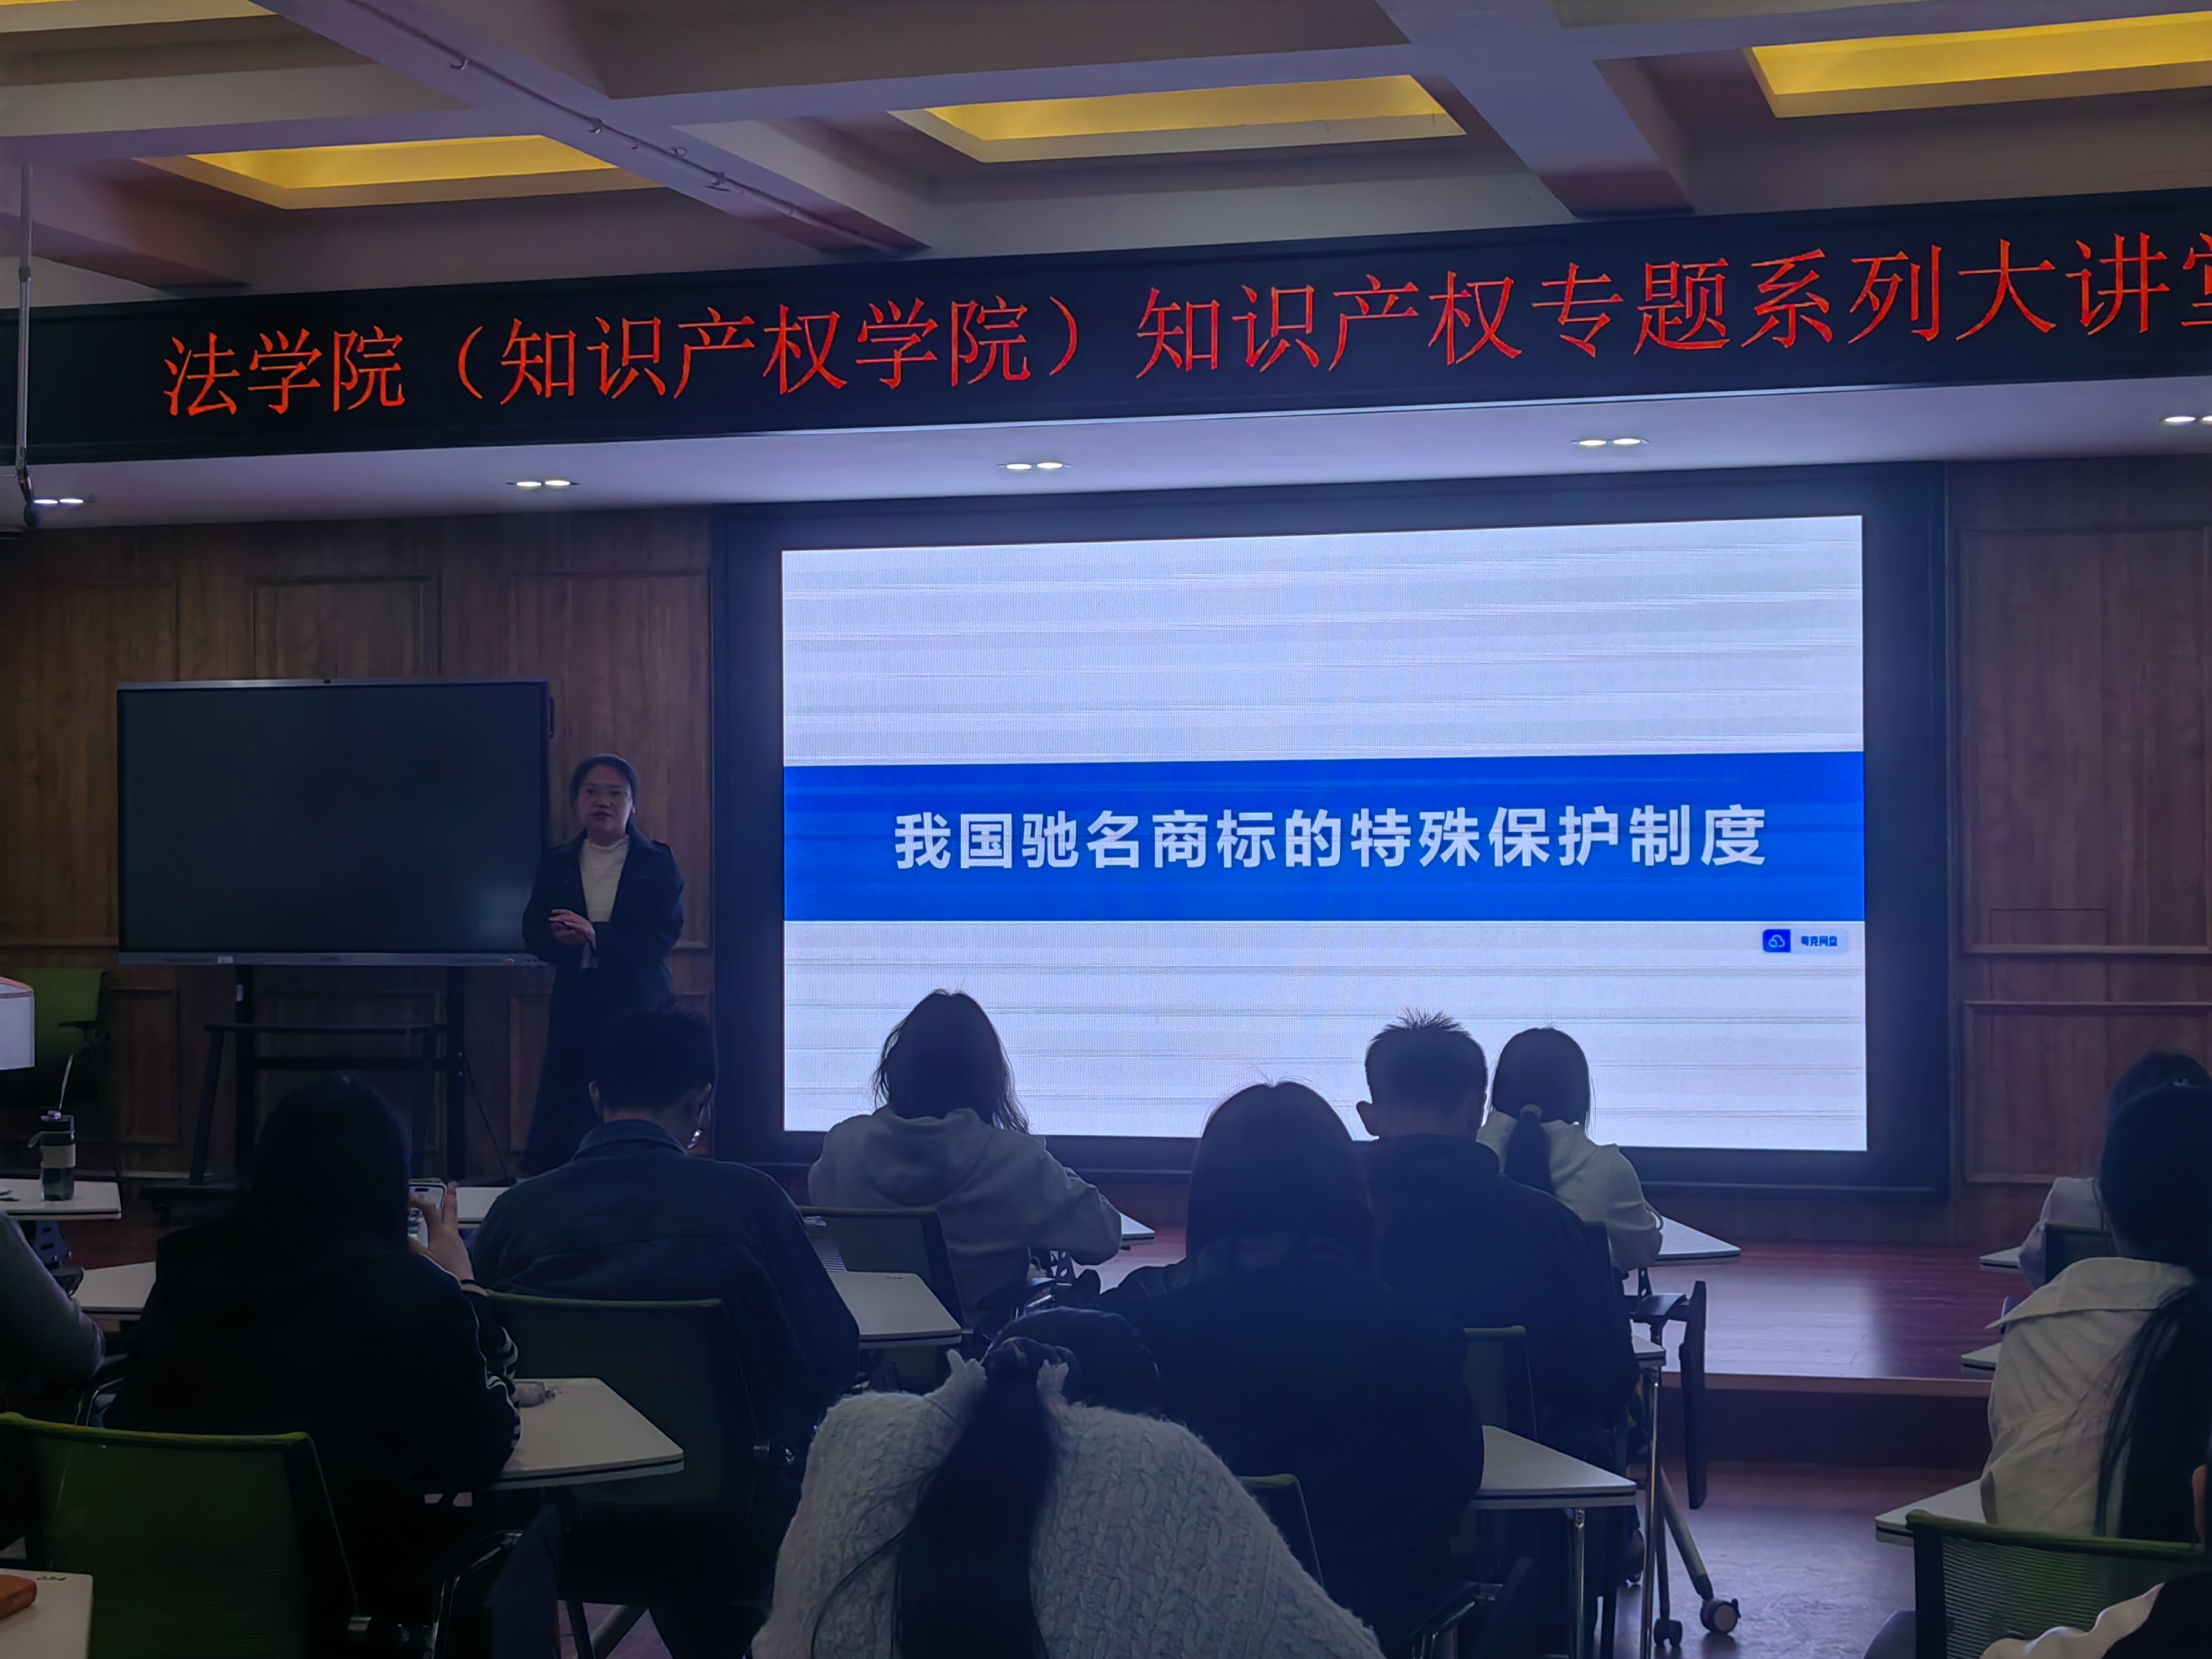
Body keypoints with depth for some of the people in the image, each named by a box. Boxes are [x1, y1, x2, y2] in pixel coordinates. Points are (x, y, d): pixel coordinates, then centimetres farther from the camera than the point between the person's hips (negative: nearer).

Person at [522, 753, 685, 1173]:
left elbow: (665, 934, -7)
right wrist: (562, 939, -17)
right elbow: (533, 932, 7)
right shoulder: (556, 864, 12)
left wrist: (598, 937, -20)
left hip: (638, 1005, -2)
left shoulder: (658, 863, 3)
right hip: (576, 1006, 2)